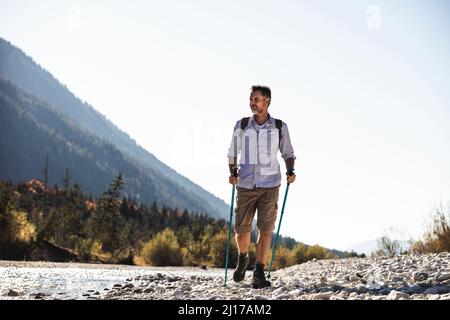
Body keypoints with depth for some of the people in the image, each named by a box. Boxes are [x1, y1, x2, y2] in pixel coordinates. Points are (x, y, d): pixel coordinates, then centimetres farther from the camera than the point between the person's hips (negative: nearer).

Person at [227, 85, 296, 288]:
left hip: (270, 186, -1)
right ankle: (243, 258, 32)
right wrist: (233, 172, -1)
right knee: (241, 229, 2)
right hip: (245, 185, 1)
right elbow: (233, 152, 14)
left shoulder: (279, 127, 3)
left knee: (265, 229, -7)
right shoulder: (242, 126, 5)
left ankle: (259, 273, 0)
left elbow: (287, 153, 13)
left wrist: (290, 171, -4)